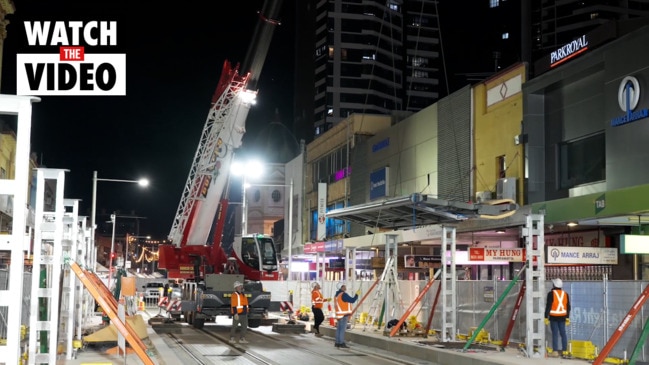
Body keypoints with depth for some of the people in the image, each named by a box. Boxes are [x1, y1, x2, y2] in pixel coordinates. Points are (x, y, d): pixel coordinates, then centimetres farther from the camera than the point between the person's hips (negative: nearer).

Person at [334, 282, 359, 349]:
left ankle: (337, 343, 14)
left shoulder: (338, 295, 15)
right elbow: (352, 300, -17)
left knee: (339, 329, 11)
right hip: (344, 315, -10)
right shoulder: (343, 295, -16)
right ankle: (341, 343, -9)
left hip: (340, 314, 10)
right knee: (342, 329, -8)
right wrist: (357, 294, -4)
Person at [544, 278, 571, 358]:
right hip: (562, 317, 4)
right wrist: (567, 318, 19)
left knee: (555, 334, -3)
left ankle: (555, 351, -3)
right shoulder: (565, 294, 8)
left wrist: (546, 317, -7)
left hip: (553, 317, -4)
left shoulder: (551, 294, -8)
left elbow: (548, 306, -11)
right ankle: (565, 351, 11)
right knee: (563, 333, 9)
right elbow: (568, 307, 12)